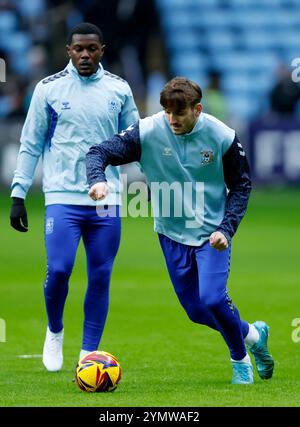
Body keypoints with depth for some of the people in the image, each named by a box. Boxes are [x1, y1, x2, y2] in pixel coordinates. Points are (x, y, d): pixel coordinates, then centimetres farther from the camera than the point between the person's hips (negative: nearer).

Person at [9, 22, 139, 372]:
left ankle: (88, 354, 9)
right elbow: (30, 145, 6)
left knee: (100, 277, 0)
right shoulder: (49, 89, 2)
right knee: (58, 269, -13)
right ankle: (54, 330, 15)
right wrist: (18, 194, 2)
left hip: (106, 200, 2)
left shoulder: (118, 90, 7)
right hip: (62, 196, -2)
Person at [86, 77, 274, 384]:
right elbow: (99, 152, -16)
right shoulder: (148, 131, -15)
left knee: (212, 298, -19)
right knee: (196, 311, 6)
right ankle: (253, 335, 35)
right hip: (172, 233, 2)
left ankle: (239, 358, 9)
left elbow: (241, 185, -2)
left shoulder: (222, 137, -14)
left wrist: (226, 229, -14)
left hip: (212, 232, -2)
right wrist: (98, 179, -39)